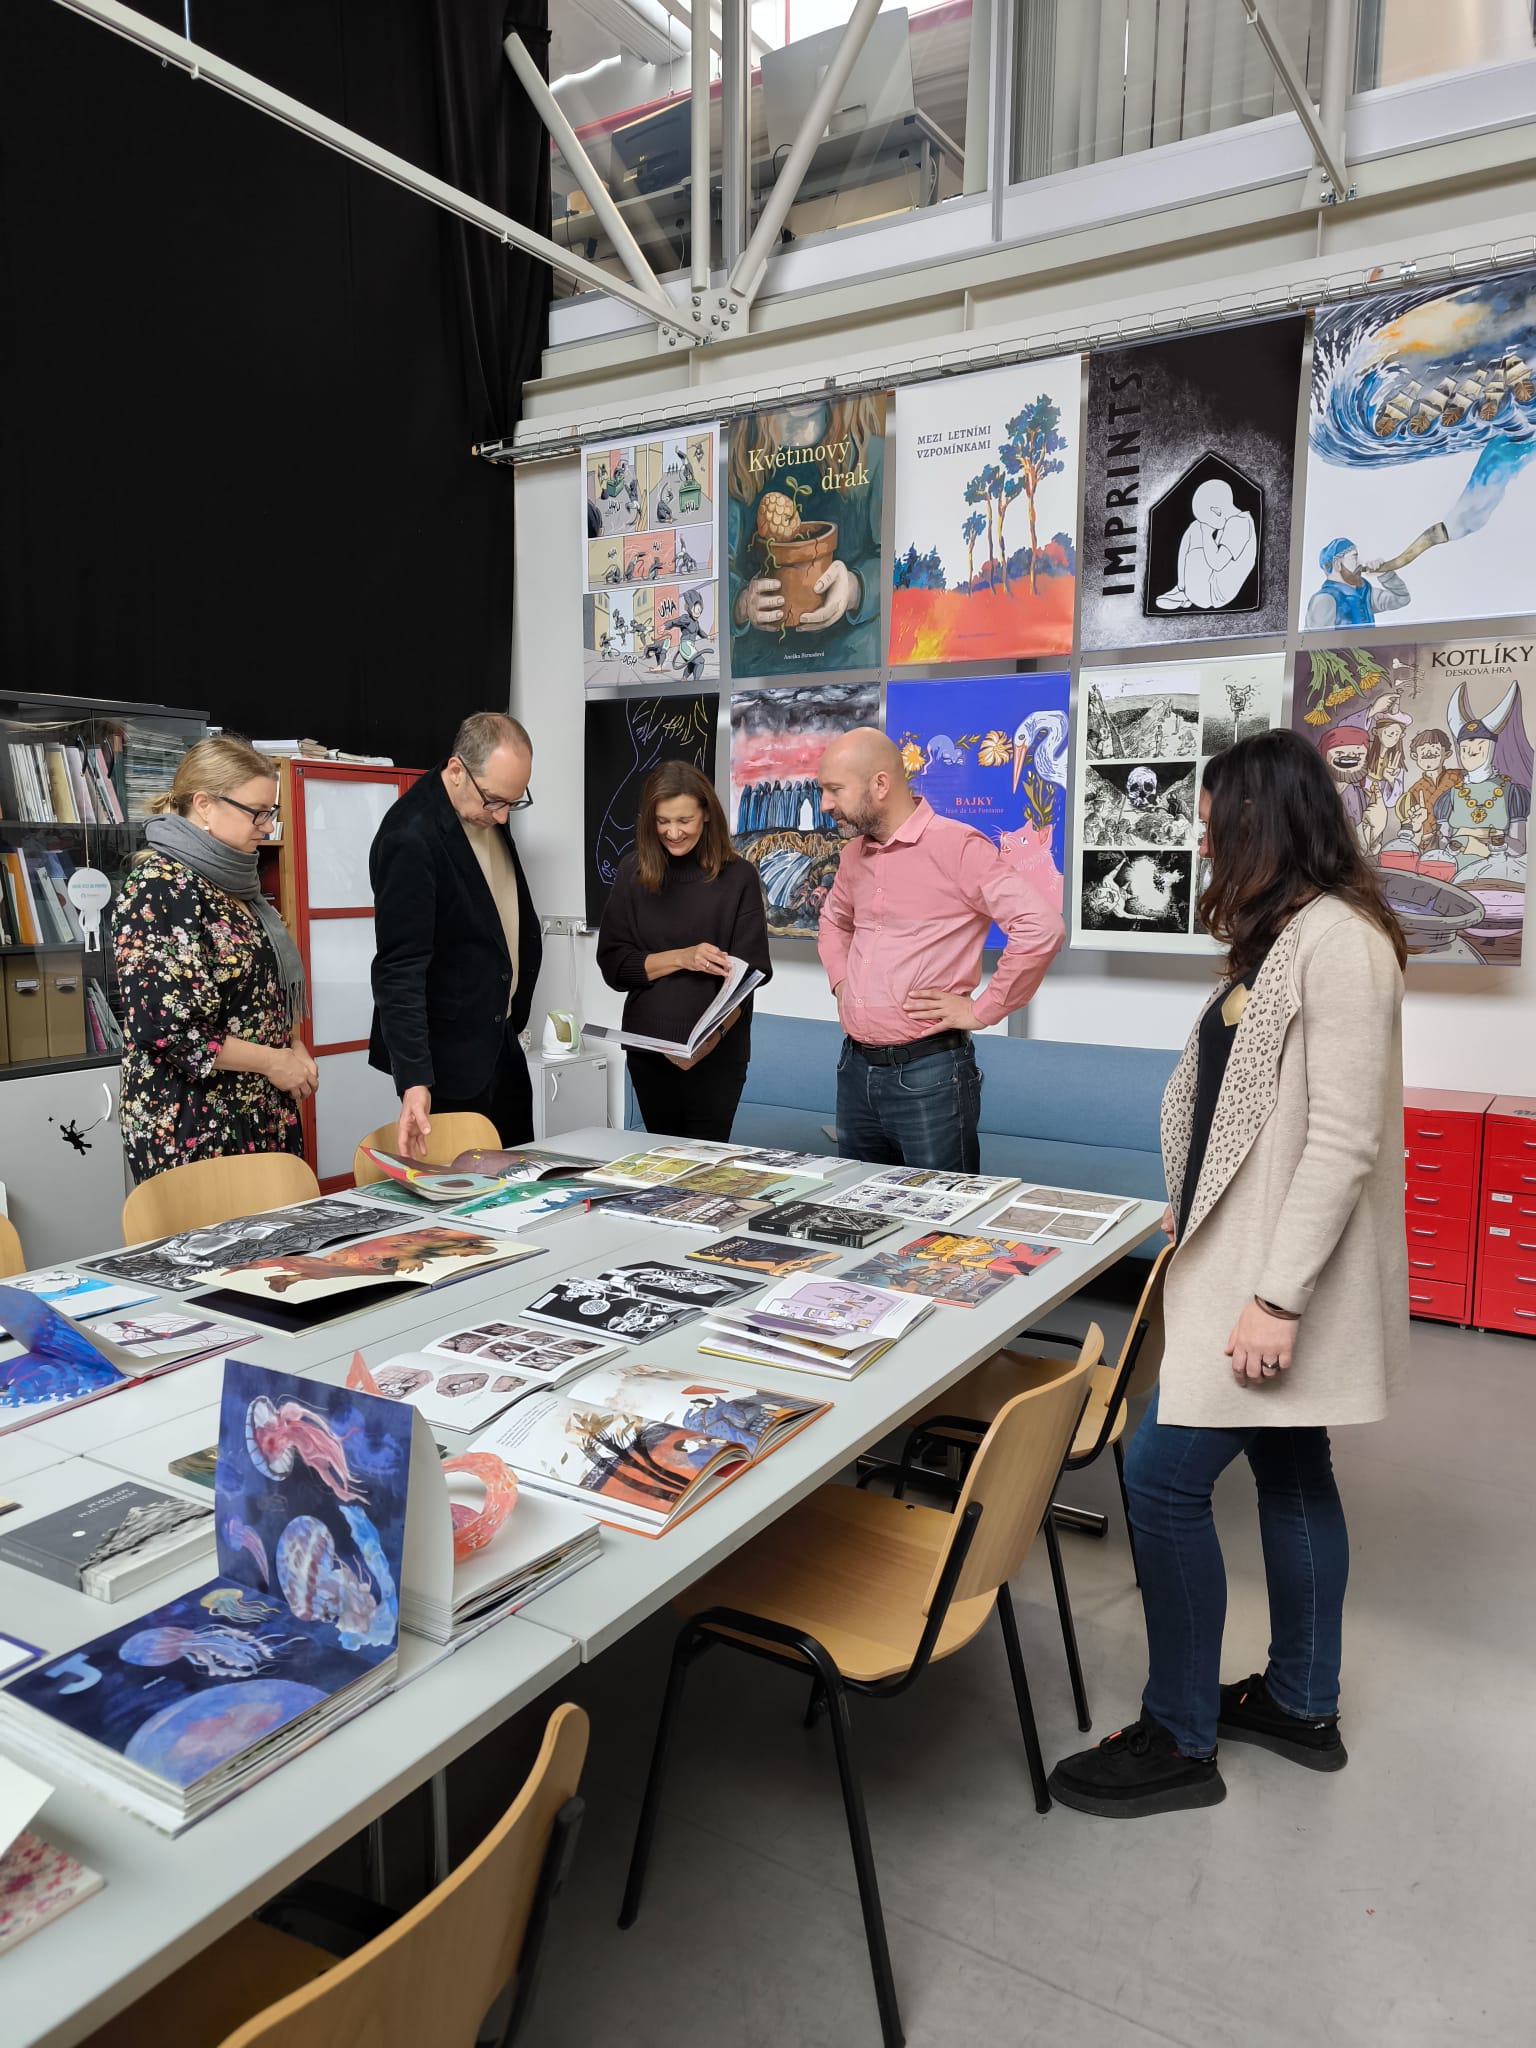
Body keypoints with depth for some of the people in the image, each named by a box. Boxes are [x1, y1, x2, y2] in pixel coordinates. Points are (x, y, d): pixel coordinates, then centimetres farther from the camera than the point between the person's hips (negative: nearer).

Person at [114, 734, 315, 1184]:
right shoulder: (160, 888, -15)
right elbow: (162, 1027, -22)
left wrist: (294, 1046, 4)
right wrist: (272, 1061, -14)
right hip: (194, 1131, -8)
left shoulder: (231, 881, 10)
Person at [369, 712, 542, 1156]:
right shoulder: (411, 838, -24)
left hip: (501, 1036, 8)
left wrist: (516, 1009, 14)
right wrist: (415, 1081, -31)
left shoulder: (486, 812, 2)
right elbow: (399, 969, -26)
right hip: (449, 1052, -8)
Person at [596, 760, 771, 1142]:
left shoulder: (738, 877, -5)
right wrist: (681, 958, -16)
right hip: (648, 1049, 2)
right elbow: (612, 964, -1)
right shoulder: (634, 872, 2)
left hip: (719, 1052, -2)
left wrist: (713, 1036, -23)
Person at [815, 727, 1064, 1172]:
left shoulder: (956, 845, -13)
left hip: (927, 1072, -7)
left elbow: (1041, 928, -21)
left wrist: (983, 1010, -15)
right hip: (855, 1068, 7)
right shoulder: (854, 854, 11)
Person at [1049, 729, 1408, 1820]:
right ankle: (1302, 1704, 34)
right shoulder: (1293, 934, 12)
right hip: (1254, 1255, 10)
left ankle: (1180, 1742, 11)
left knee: (1165, 1473, -5)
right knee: (1291, 1471, 18)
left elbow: (1343, 1140, -24)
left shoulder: (1337, 940, -19)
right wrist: (1199, 1213, 22)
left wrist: (1276, 1298, -24)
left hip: (1283, 1274, -10)